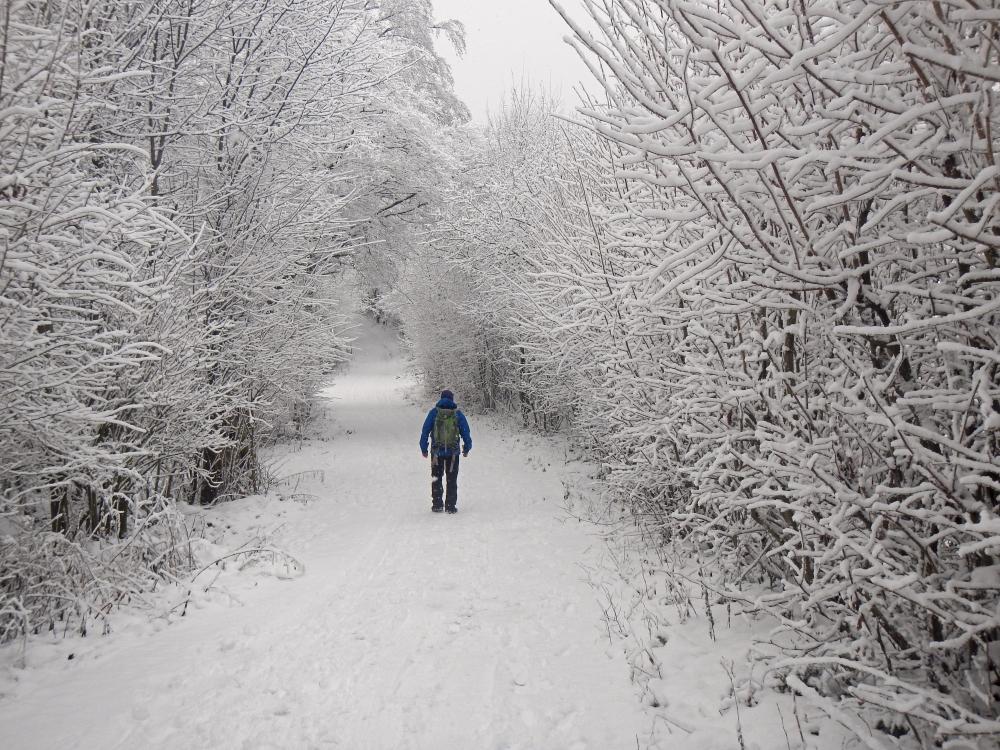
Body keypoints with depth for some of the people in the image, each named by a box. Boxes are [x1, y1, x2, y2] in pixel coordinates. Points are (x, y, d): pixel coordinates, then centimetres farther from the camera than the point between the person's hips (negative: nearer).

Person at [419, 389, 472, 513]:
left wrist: (423, 448, 7)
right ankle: (450, 506, 5)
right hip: (453, 452, 0)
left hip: (437, 451, 0)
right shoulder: (458, 414, -1)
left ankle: (437, 504, 11)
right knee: (452, 480, 7)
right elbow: (466, 432, 2)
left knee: (436, 479, 12)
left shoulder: (434, 412, -1)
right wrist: (467, 448, 14)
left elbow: (425, 431, 0)